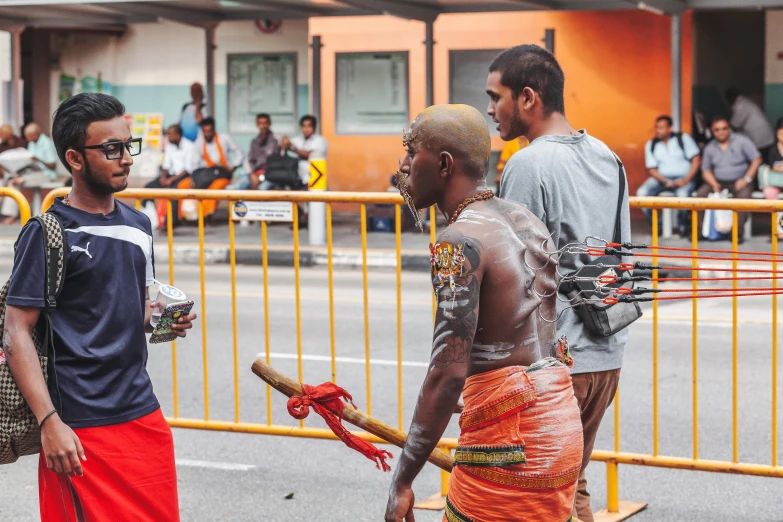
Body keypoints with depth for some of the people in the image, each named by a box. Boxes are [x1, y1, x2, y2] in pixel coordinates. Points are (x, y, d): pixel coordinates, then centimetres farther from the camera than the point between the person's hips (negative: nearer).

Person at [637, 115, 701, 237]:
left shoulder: (683, 139, 1)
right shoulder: (651, 145, 8)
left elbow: (696, 160, -4)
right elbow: (651, 169, 4)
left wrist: (686, 180, -16)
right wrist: (666, 182, -14)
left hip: (683, 177, -3)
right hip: (662, 178, 3)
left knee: (683, 194, -37)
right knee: (642, 193, -25)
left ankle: (682, 225, -8)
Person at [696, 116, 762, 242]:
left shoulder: (742, 141, -1)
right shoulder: (709, 148, 10)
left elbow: (756, 160, -4)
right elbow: (706, 170, 11)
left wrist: (746, 179, -13)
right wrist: (714, 184, -9)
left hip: (739, 182, -3)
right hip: (719, 182, 3)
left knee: (743, 195, -36)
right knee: (701, 193, -23)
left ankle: (738, 232, -33)